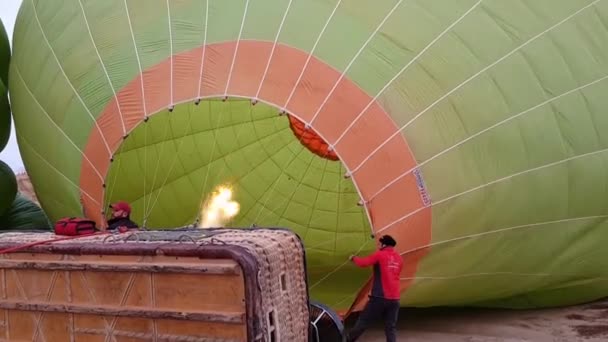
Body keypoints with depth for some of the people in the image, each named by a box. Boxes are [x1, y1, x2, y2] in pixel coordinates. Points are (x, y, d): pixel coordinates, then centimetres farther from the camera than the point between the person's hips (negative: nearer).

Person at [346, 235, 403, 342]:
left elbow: (363, 263, -10)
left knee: (364, 321, 8)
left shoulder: (379, 254, -5)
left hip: (380, 297, -5)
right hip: (395, 298, 5)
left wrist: (354, 258, 10)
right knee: (390, 327, 6)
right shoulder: (399, 258, 13)